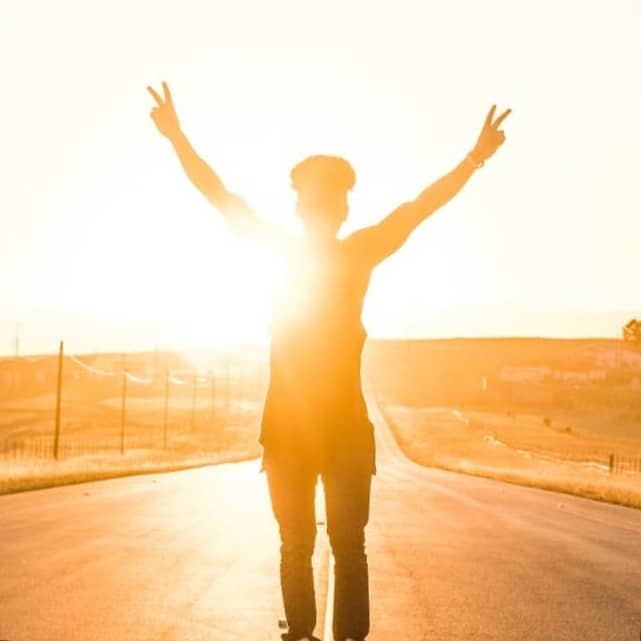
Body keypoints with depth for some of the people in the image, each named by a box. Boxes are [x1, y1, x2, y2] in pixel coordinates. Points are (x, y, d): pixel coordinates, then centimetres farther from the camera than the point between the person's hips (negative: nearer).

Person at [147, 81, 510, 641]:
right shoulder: (281, 249, 6)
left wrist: (475, 158, -10)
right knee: (296, 543, 7)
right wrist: (179, 140, -3)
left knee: (349, 542, -1)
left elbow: (417, 209, -2)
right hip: (286, 423, 1)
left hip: (346, 423, -1)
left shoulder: (360, 252, 5)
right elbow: (222, 198, 4)